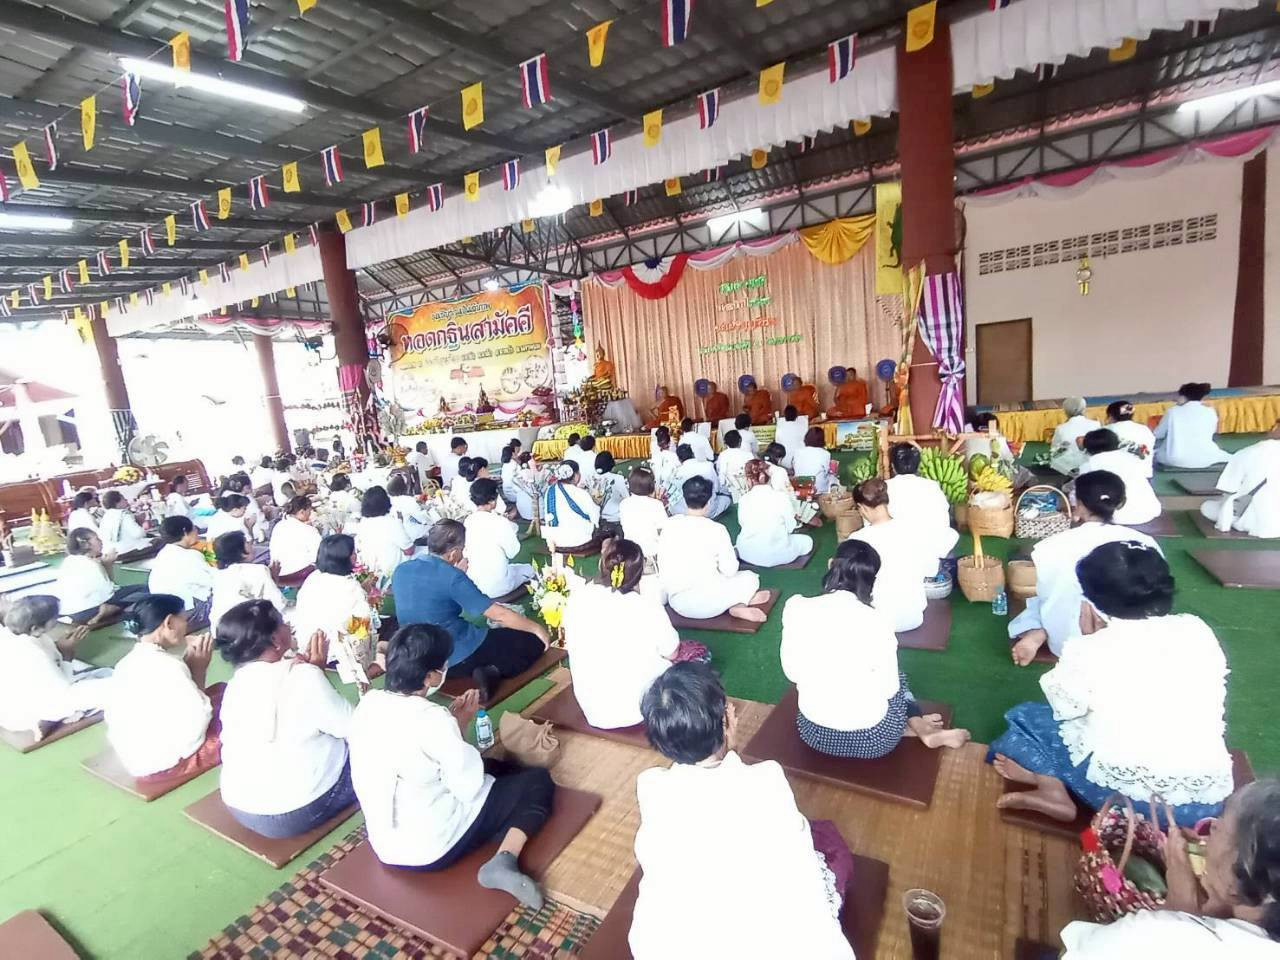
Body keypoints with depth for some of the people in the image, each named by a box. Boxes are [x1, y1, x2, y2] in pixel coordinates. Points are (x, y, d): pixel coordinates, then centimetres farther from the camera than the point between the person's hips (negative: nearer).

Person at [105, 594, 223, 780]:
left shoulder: (130, 660, 2)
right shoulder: (167, 665, -24)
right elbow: (197, 721, -19)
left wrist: (189, 661, 0)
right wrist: (199, 670, -10)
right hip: (161, 764, -9)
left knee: (220, 691, 13)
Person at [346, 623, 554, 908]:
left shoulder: (368, 702, -6)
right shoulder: (432, 719, -28)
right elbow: (470, 788, -18)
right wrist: (460, 723, -8)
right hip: (432, 847, -8)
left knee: (496, 768, 26)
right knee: (538, 781, 3)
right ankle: (504, 861, -14)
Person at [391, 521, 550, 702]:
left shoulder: (401, 571, -1)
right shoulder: (452, 577, -21)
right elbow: (499, 615, -16)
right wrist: (538, 628, -3)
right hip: (457, 656, -8)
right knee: (533, 641, 0)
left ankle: (483, 671, 8)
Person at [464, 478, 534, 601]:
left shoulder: (467, 521, -4)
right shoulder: (501, 523, -22)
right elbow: (512, 553, -11)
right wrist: (514, 534, 4)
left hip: (470, 584, 6)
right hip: (495, 587, -6)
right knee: (528, 569, 21)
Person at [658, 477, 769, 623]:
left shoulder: (669, 525, 0)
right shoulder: (716, 529, -11)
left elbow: (662, 564, 9)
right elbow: (730, 571, -8)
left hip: (676, 604, 4)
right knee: (750, 577, 20)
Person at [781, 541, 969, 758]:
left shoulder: (796, 607, -14)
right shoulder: (875, 622, -19)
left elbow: (792, 673, -4)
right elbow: (889, 689, -9)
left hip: (814, 732, 2)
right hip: (871, 739, -2)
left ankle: (914, 725, 24)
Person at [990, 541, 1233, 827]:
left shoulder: (1090, 650, -11)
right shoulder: (1198, 631, 1)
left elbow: (1064, 707, 6)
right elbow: (1211, 711, 14)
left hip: (1123, 792, -5)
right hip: (1205, 802, 6)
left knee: (1024, 716, 12)